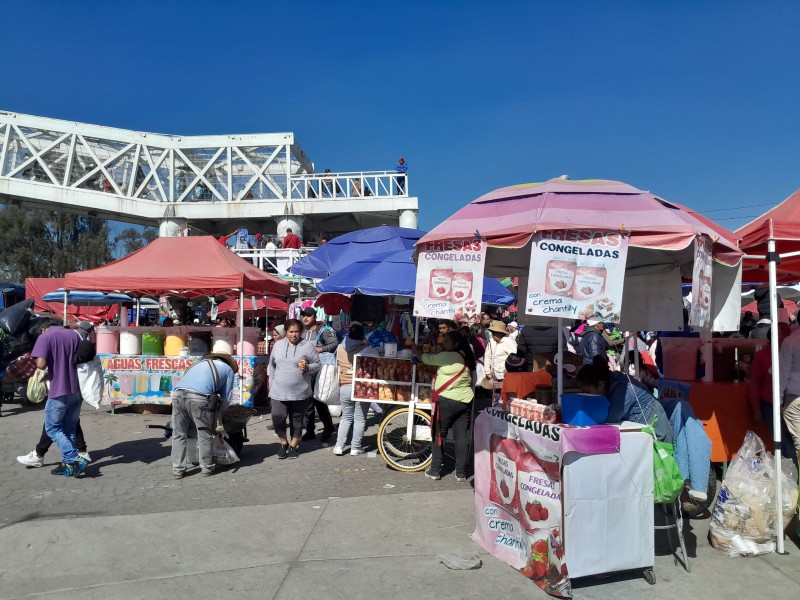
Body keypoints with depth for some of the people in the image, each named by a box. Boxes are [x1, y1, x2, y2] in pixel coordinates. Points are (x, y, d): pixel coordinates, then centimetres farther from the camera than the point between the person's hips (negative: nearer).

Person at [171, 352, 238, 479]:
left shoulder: (199, 363, 38)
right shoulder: (228, 369, 24)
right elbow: (226, 398, 21)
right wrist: (217, 414, 34)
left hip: (178, 394, 5)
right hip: (199, 398, -4)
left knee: (179, 434, 14)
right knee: (205, 435, 11)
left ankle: (178, 470, 17)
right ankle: (206, 468, 21)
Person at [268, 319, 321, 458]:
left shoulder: (308, 346, -3)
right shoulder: (278, 345, 7)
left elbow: (317, 364, 0)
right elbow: (272, 365, 16)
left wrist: (307, 367, -19)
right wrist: (272, 382, 13)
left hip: (300, 392, -2)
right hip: (279, 391, 2)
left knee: (297, 420, 10)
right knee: (277, 418, -6)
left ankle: (293, 446, 27)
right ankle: (284, 443, 18)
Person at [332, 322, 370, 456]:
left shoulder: (340, 348, 1)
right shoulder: (366, 348, -12)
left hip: (344, 386, 4)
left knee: (346, 417, 17)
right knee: (360, 419, 8)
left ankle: (339, 446, 12)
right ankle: (355, 447, 11)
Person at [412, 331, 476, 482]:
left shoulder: (448, 356, -13)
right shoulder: (465, 357, 12)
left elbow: (428, 359, -3)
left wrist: (416, 351, 12)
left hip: (446, 401, -7)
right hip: (465, 401, 7)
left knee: (438, 435, 5)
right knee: (461, 436, 6)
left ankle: (435, 471, 10)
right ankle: (461, 473, 8)